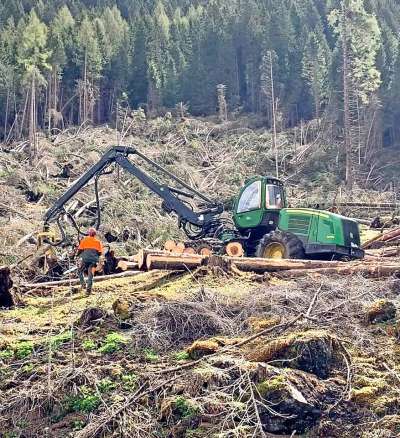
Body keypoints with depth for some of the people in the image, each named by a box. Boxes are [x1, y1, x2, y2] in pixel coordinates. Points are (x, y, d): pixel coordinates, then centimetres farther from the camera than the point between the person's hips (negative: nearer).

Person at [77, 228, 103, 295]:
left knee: (80, 271, 20)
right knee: (90, 275, 6)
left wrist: (79, 254, 21)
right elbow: (100, 252, 7)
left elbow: (80, 250, 1)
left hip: (85, 259, -2)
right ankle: (88, 289, 1)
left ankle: (83, 284, 5)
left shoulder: (84, 240, 6)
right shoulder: (98, 242, 11)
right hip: (94, 260, 2)